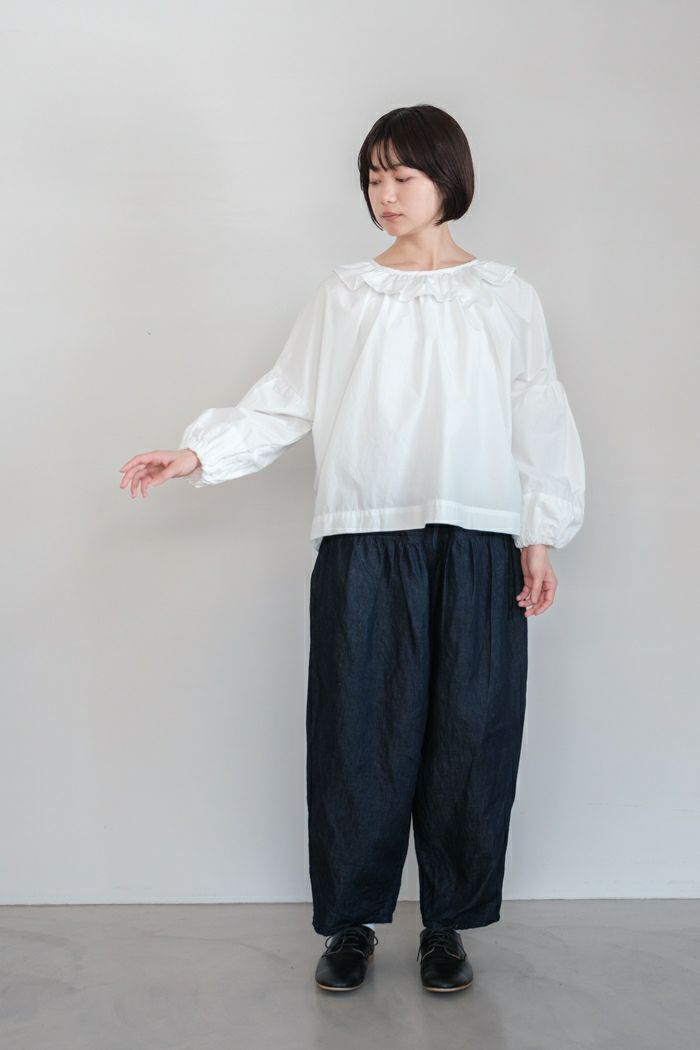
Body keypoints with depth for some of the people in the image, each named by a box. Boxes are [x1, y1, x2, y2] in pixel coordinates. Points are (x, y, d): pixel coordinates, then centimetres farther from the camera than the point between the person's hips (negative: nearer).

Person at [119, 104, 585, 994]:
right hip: (365, 547, 0)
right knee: (360, 733, 2)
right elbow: (282, 405, 5)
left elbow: (538, 422, 6)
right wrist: (197, 455, -7)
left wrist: (541, 535, 0)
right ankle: (352, 921, 17)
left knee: (468, 733, 3)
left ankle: (447, 922, 19)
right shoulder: (342, 296, 8)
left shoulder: (504, 297, 7)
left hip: (478, 548, 0)